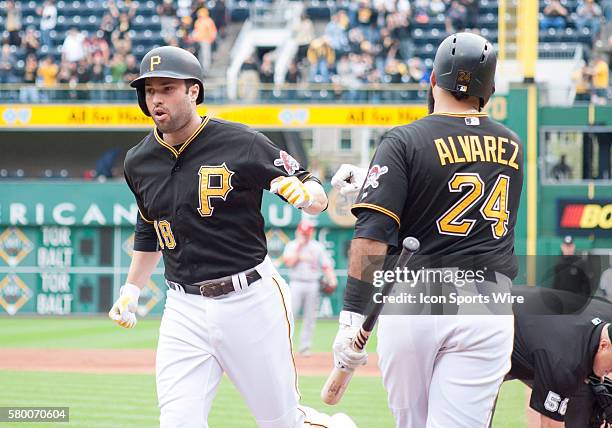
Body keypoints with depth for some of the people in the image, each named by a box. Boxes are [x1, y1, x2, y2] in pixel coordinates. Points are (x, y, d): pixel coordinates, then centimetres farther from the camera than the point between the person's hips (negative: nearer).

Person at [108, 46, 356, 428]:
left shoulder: (241, 144, -9)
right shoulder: (139, 162, 7)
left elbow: (319, 198, -4)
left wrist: (304, 193, -26)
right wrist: (132, 290, 23)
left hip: (251, 300, -4)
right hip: (184, 308, 4)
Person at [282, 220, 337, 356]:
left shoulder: (318, 247, 11)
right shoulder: (292, 246, 7)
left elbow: (326, 265, 4)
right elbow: (288, 262, -9)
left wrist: (332, 281, -10)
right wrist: (299, 248, -10)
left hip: (313, 285, 2)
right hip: (296, 283, -2)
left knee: (310, 317, 2)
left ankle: (305, 347, 9)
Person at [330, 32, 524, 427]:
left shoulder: (405, 141, -3)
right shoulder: (512, 146, 12)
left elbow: (372, 235, -13)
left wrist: (352, 316, -14)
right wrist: (373, 180, 26)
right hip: (487, 308, 2)